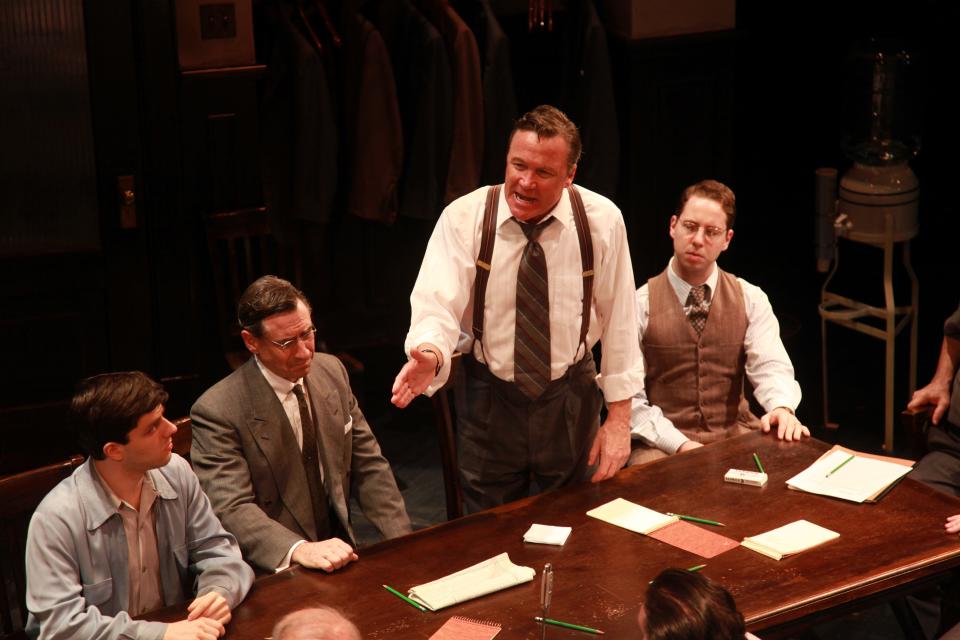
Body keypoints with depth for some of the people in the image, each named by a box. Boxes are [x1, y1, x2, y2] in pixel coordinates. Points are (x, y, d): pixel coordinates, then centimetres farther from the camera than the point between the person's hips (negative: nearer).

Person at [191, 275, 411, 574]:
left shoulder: (331, 371, 6)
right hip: (275, 570, -6)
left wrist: (403, 544, -2)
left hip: (338, 553, 6)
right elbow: (231, 509, -21)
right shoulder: (217, 412, -13)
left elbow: (369, 466, 11)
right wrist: (300, 550, -37)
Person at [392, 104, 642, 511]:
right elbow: (437, 306, -20)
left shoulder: (602, 221, -12)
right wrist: (431, 354, -43)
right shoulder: (463, 218, -14)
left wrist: (619, 418, -4)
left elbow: (618, 319, -6)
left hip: (571, 400, 1)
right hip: (488, 400, 0)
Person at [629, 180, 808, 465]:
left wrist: (782, 408, -29)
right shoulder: (640, 305, -1)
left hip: (735, 434, 3)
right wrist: (681, 445, -19)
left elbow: (770, 367, -5)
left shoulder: (751, 300, 8)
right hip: (664, 443, -3)